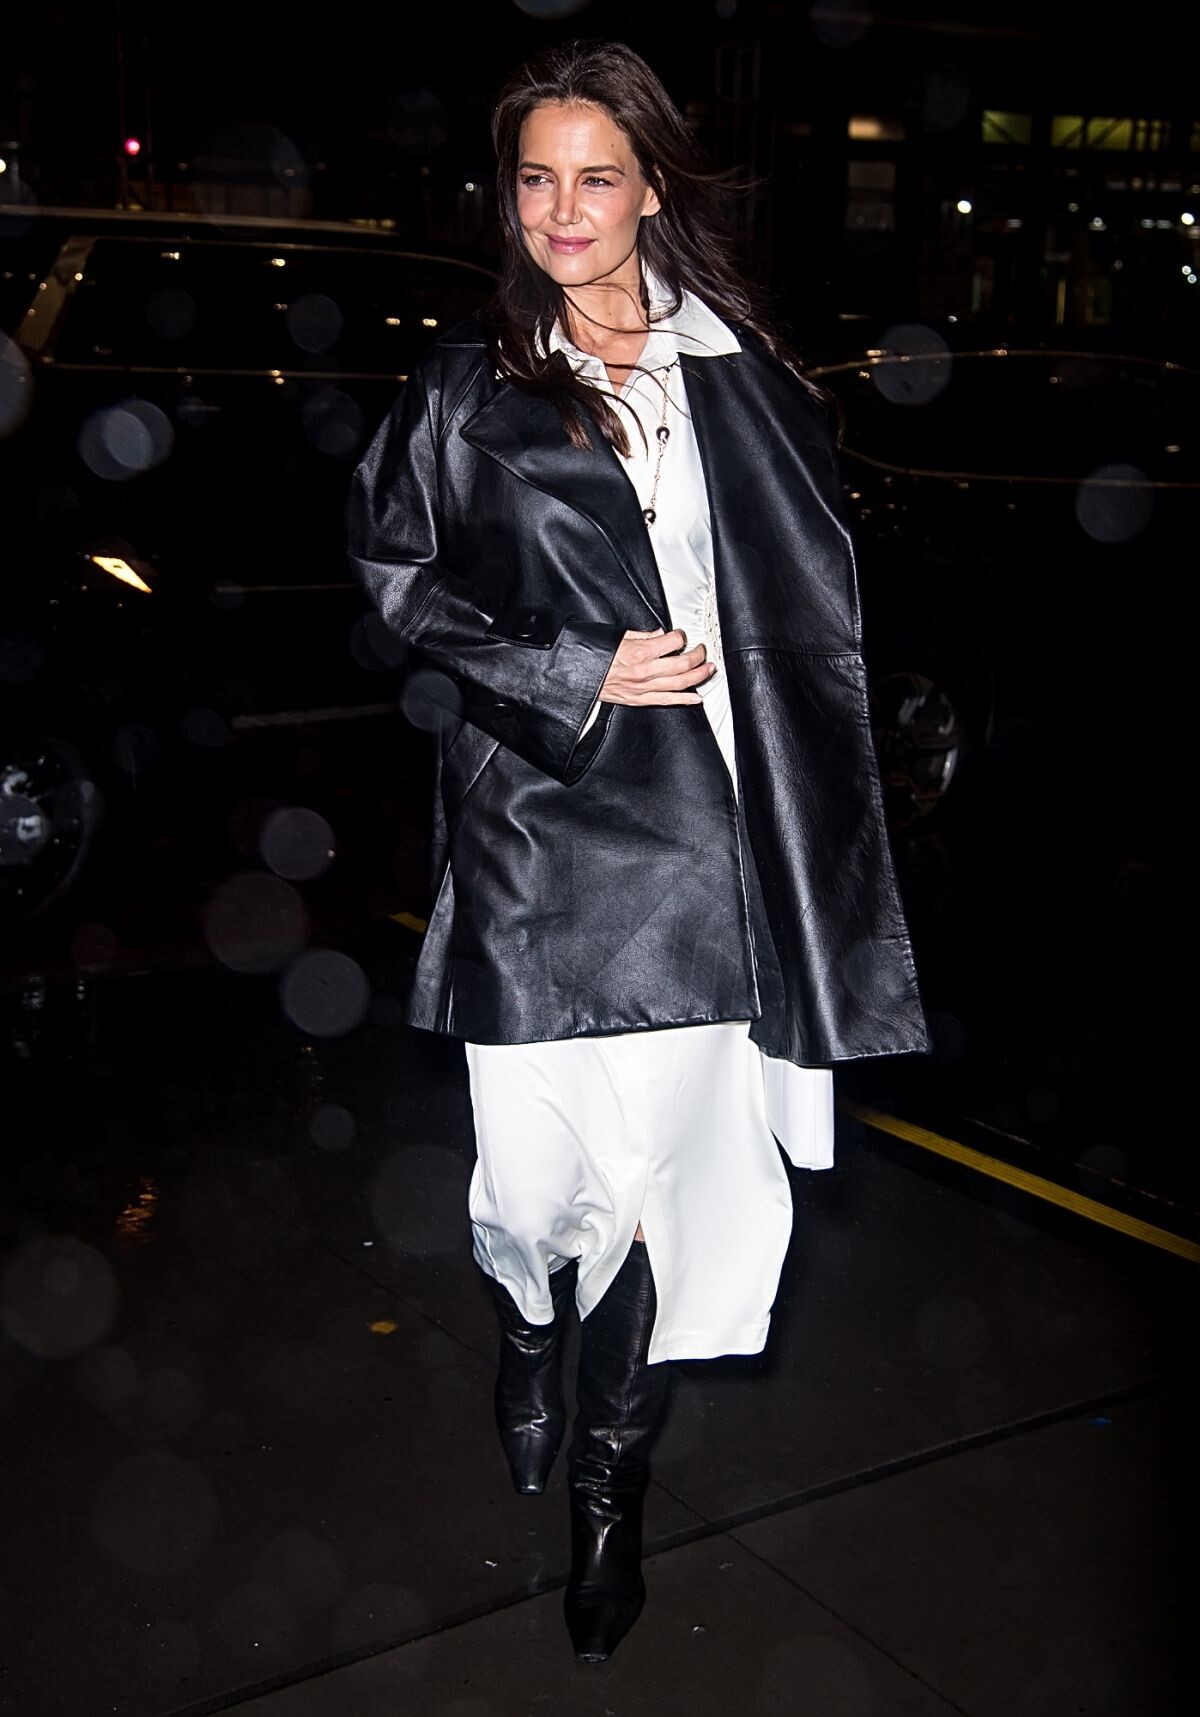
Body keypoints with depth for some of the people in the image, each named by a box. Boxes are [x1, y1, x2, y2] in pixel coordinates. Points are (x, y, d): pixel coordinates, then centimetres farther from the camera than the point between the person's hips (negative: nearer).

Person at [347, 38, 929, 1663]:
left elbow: (816, 599, 15)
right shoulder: (465, 391, 6)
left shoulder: (744, 374, 11)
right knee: (543, 1160, 2)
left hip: (706, 842, 2)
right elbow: (395, 588, 4)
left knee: (681, 1163, 0)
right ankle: (524, 1330, 39)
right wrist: (579, 675, -8)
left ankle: (609, 1471, 22)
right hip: (539, 833, -1)